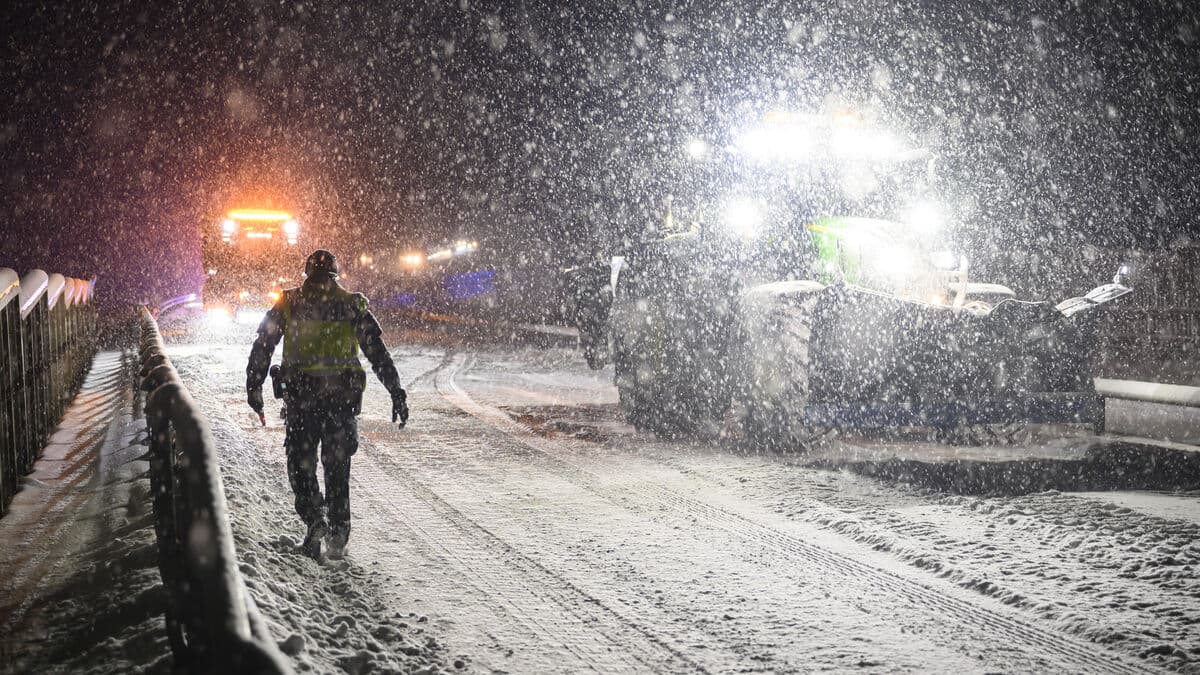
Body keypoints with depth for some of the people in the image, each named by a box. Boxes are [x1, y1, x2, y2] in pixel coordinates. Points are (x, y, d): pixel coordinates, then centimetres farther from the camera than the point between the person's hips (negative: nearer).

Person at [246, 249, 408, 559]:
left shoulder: (288, 303, 7)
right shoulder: (352, 305, 7)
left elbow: (262, 347, 4)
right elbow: (378, 352, 4)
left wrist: (253, 387, 9)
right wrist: (397, 393, 5)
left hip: (301, 394, -1)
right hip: (343, 394, 1)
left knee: (300, 462, 11)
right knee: (337, 466, 12)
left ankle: (314, 519, -9)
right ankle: (338, 534, 10)